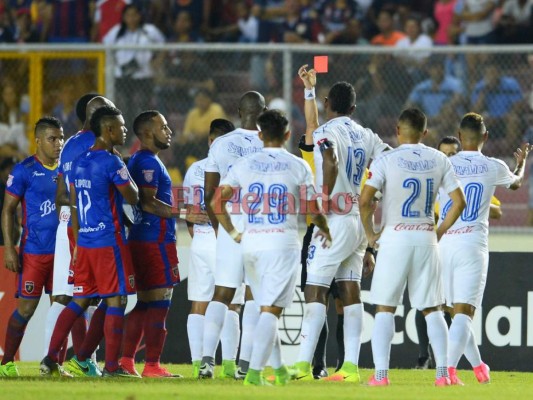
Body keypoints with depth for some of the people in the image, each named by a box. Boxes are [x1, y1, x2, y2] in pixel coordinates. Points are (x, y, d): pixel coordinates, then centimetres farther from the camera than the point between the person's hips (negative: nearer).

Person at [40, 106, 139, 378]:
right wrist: (130, 180, 10)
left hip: (84, 242, 8)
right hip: (109, 241, -8)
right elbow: (132, 198, -9)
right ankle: (111, 366, -3)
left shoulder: (79, 162, 12)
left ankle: (51, 358, 4)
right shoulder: (111, 162, -13)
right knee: (116, 300, -2)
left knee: (79, 301, 11)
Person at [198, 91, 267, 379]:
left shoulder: (220, 145, 3)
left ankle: (207, 359, -7)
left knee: (222, 294, 5)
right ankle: (245, 364, 1)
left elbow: (209, 195, 7)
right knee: (255, 296, 5)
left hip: (229, 225, 2)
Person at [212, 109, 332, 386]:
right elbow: (313, 209, 2)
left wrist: (232, 232, 13)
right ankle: (254, 371, -15)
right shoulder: (298, 166, -1)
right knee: (271, 310, -5)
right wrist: (325, 231, 22)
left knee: (268, 308, 16)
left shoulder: (244, 165, 5)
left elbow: (216, 201, 1)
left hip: (250, 242, 4)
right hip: (282, 243, -3)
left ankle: (278, 368, 20)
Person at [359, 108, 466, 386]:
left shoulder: (387, 160, -7)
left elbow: (364, 200, -14)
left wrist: (370, 234, -1)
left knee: (384, 309, 2)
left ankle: (381, 373, -6)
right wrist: (439, 232, 12)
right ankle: (442, 372, 4)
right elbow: (459, 202, 4)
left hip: (394, 238, -3)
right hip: (426, 239, 3)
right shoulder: (439, 161, 5)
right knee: (431, 309, 10)